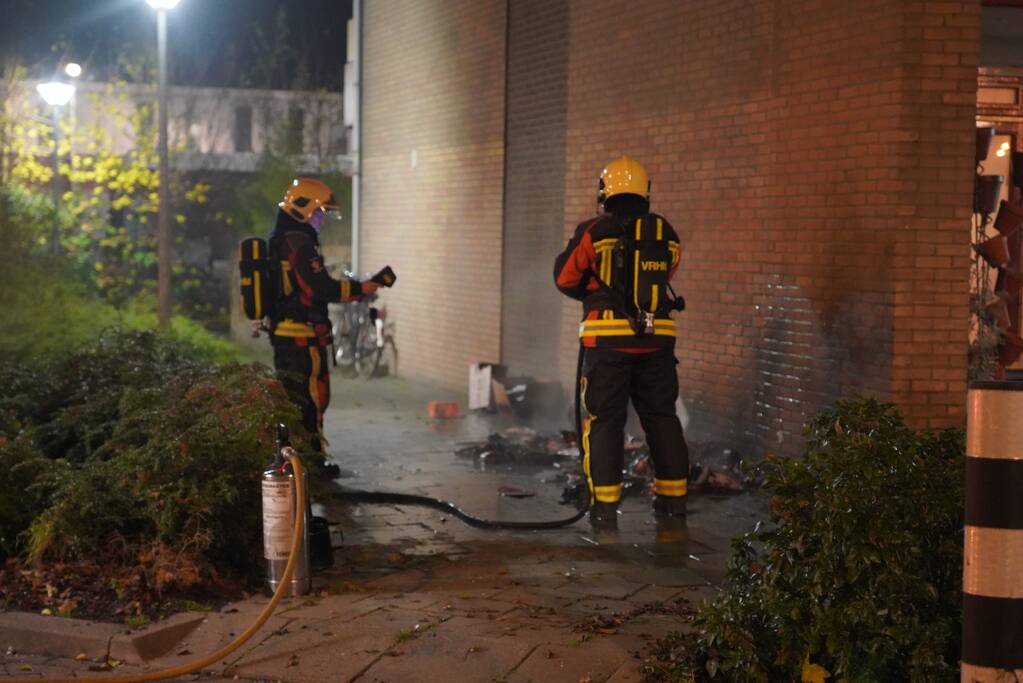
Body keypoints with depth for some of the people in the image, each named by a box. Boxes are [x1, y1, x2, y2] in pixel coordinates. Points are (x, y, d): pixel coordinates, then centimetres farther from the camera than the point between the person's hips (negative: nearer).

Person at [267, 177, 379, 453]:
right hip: (303, 335, -10)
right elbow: (320, 288, -20)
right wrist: (360, 288, -12)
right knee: (312, 398, -6)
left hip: (282, 331, 10)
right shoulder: (299, 242, -16)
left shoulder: (278, 240, 17)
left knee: (291, 398, 15)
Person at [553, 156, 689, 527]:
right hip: (657, 339, 3)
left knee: (604, 420, 5)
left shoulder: (594, 232, -6)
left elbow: (565, 278, 4)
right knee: (661, 416, 15)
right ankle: (673, 498, 19)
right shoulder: (665, 234, 6)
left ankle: (605, 504, 3)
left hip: (608, 338, -3)